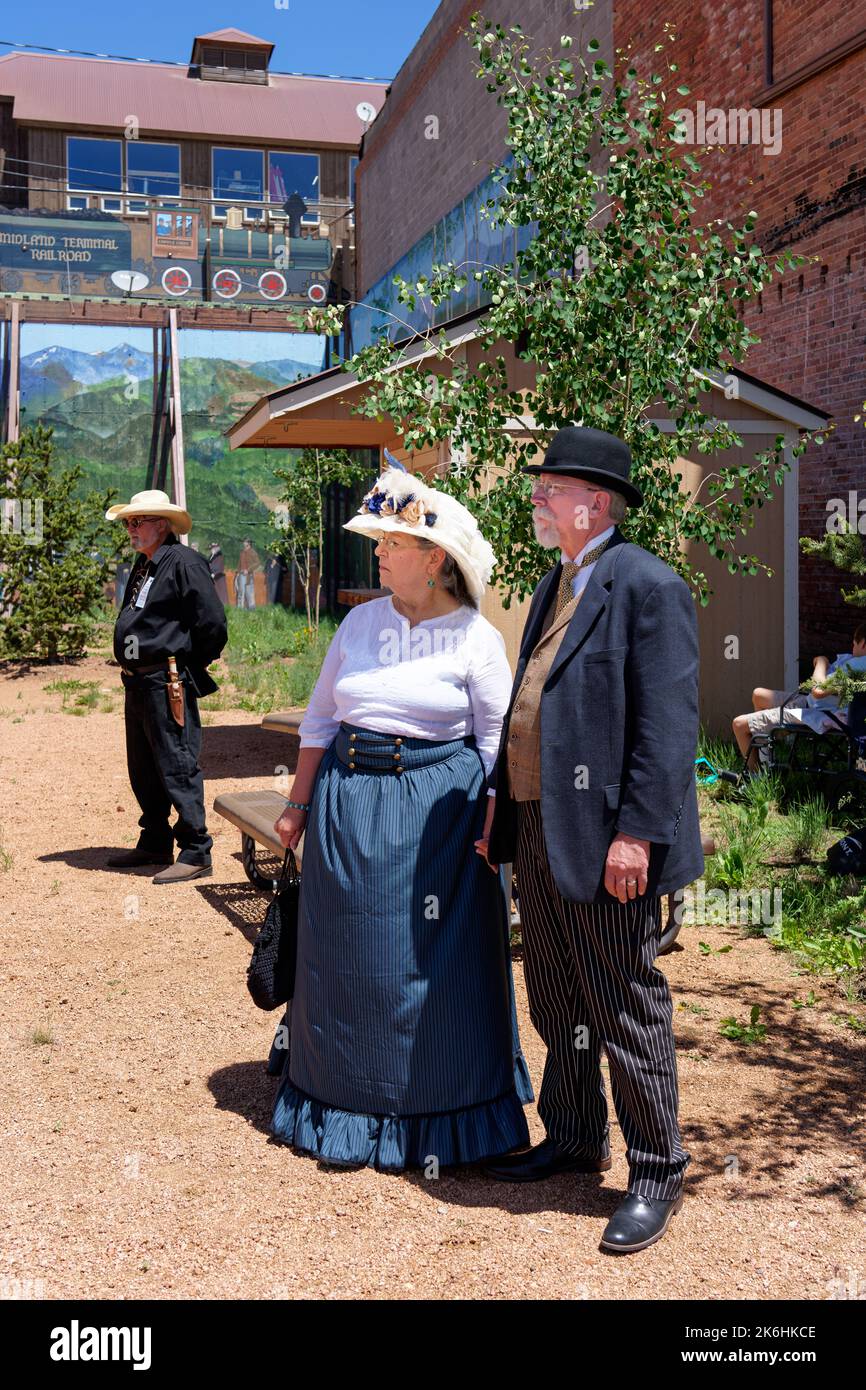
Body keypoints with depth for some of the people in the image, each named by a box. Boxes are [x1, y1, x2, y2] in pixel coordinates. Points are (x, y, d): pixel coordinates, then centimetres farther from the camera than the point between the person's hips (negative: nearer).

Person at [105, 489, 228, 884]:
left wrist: (190, 669, -7)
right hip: (137, 683, 10)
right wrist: (132, 672, 18)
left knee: (178, 769, -7)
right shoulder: (143, 566, 16)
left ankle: (196, 854, 0)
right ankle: (155, 844, 29)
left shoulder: (184, 562, -13)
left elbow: (213, 623, -17)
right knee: (143, 771, 17)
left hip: (167, 684, -10)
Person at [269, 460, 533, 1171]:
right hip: (348, 806, 4)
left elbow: (498, 743, -4)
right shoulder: (361, 622, 6)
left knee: (431, 965, 3)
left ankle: (434, 1120, 22)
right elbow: (321, 718, 11)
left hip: (437, 813, -4)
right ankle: (342, 1106, 30)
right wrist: (299, 804, 8)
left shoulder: (477, 639, -5)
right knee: (346, 957, 12)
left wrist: (493, 831, -12)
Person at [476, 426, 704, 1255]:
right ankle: (574, 1140, 37)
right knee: (556, 1005, 19)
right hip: (539, 831, 9)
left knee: (626, 1010, 3)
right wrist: (502, 803, 16)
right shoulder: (555, 587, 16)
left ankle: (657, 1174, 19)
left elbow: (668, 723, -18)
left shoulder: (647, 585, -12)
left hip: (602, 839, -9)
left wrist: (636, 833, -22)